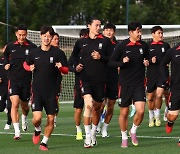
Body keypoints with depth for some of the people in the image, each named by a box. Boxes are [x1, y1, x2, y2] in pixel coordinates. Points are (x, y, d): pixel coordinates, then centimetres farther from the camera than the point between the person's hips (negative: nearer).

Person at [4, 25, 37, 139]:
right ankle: (17, 132, -16)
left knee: (24, 105, 12)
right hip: (13, 79, 0)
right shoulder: (10, 46, 1)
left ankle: (24, 118, 49)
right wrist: (6, 64, 6)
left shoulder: (32, 47, -6)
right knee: (15, 104, -15)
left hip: (26, 80, 0)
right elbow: (5, 55, 23)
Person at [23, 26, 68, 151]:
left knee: (51, 119, 1)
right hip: (37, 91, 0)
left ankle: (44, 142, 19)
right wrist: (30, 68, 0)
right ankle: (37, 130, 21)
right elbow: (26, 64, 22)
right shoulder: (34, 52, 4)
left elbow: (66, 70, 2)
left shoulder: (58, 53, -1)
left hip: (52, 92, 0)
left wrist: (61, 67, -20)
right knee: (37, 118, -13)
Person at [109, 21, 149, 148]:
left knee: (140, 111, -13)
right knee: (124, 113, 5)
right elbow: (111, 62, -1)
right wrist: (122, 62, -18)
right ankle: (124, 137, 24)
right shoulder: (122, 46, -5)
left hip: (139, 84, 2)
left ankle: (133, 131, 14)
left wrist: (147, 62, 0)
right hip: (125, 84, -2)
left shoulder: (144, 46, 5)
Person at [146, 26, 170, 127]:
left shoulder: (166, 46, 7)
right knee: (150, 97, 6)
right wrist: (150, 61, -13)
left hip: (163, 74, 0)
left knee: (159, 95, -15)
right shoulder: (148, 46, 3)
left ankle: (157, 116, 4)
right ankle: (151, 118, 24)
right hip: (151, 74, 0)